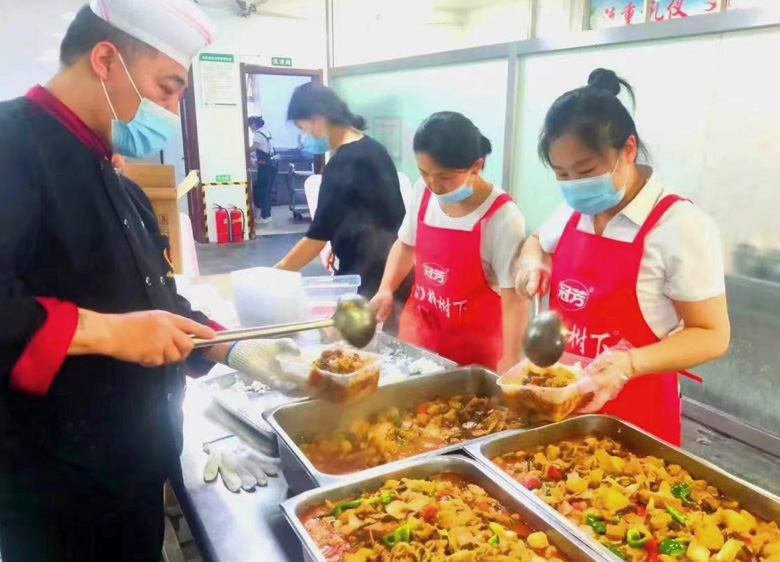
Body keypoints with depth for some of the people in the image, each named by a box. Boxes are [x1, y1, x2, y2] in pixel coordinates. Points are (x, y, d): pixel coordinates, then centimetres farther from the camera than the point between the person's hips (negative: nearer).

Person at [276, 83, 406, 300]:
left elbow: (318, 234, -18)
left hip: (367, 275, -9)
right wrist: (340, 244, 17)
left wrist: (278, 271, -9)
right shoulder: (372, 148, 8)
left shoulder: (342, 164, -19)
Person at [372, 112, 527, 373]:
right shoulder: (423, 192, -6)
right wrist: (386, 289, -4)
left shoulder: (502, 218, -21)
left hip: (473, 343, -5)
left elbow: (513, 296, -20)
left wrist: (510, 361, -26)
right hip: (419, 330, 5)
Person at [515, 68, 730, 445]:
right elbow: (536, 243, 22)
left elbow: (712, 335, -15)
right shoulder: (573, 212, 1)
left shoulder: (681, 226, -18)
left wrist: (630, 363, -30)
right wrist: (532, 264, -2)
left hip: (634, 415, -6)